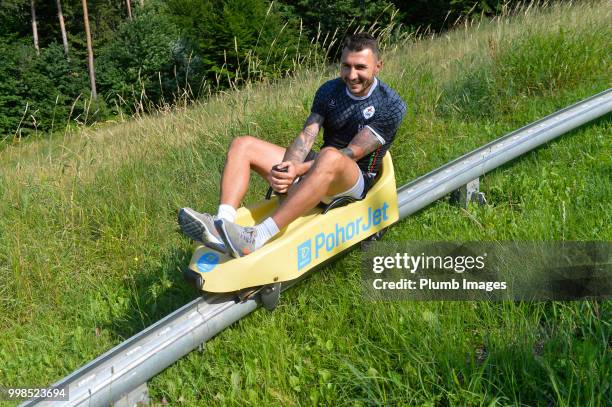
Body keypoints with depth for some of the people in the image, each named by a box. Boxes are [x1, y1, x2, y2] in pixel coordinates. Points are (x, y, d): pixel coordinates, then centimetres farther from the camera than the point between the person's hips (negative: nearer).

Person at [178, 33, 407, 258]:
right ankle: (222, 224, -31)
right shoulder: (329, 91, 6)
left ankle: (257, 239, -49)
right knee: (242, 145, -7)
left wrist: (300, 169, -29)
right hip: (317, 167, 6)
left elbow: (353, 153, -18)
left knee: (330, 157, -43)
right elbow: (306, 136, -6)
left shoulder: (391, 106, -10)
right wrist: (286, 171, -27)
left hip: (357, 180, -6)